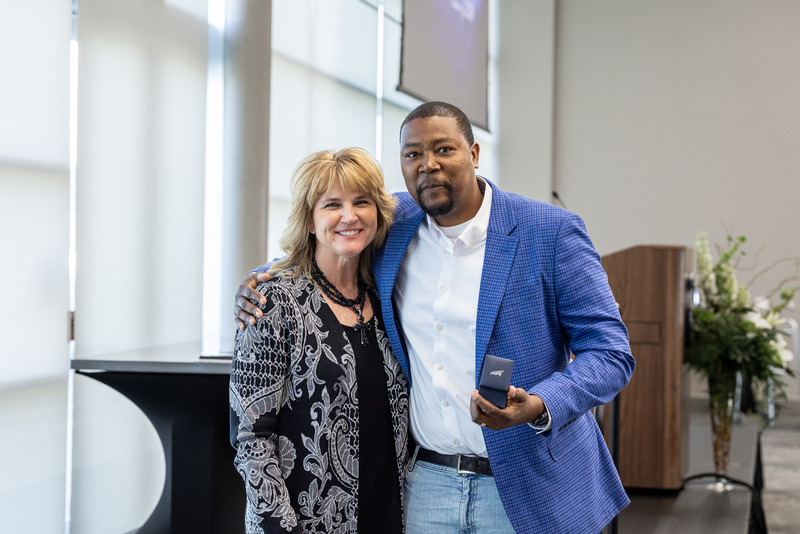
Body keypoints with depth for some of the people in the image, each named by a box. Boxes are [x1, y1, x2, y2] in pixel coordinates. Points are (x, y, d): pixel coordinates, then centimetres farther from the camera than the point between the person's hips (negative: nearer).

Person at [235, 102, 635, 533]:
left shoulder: (551, 232, -9)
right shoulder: (393, 224, 3)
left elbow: (610, 351, -9)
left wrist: (538, 407, -26)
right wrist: (260, 281, 3)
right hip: (426, 482, 3)